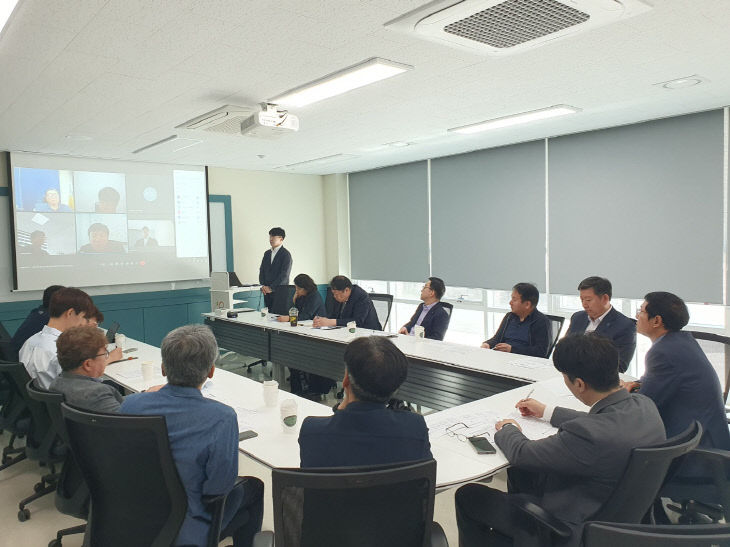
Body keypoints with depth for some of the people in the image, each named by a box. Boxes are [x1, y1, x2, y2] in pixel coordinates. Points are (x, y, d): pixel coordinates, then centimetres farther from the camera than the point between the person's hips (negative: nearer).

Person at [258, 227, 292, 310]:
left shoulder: (286, 254, -6)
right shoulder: (267, 253, 15)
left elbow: (284, 275, -13)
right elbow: (261, 270, 14)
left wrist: (271, 288, -14)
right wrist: (263, 286, -1)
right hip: (267, 292, 6)